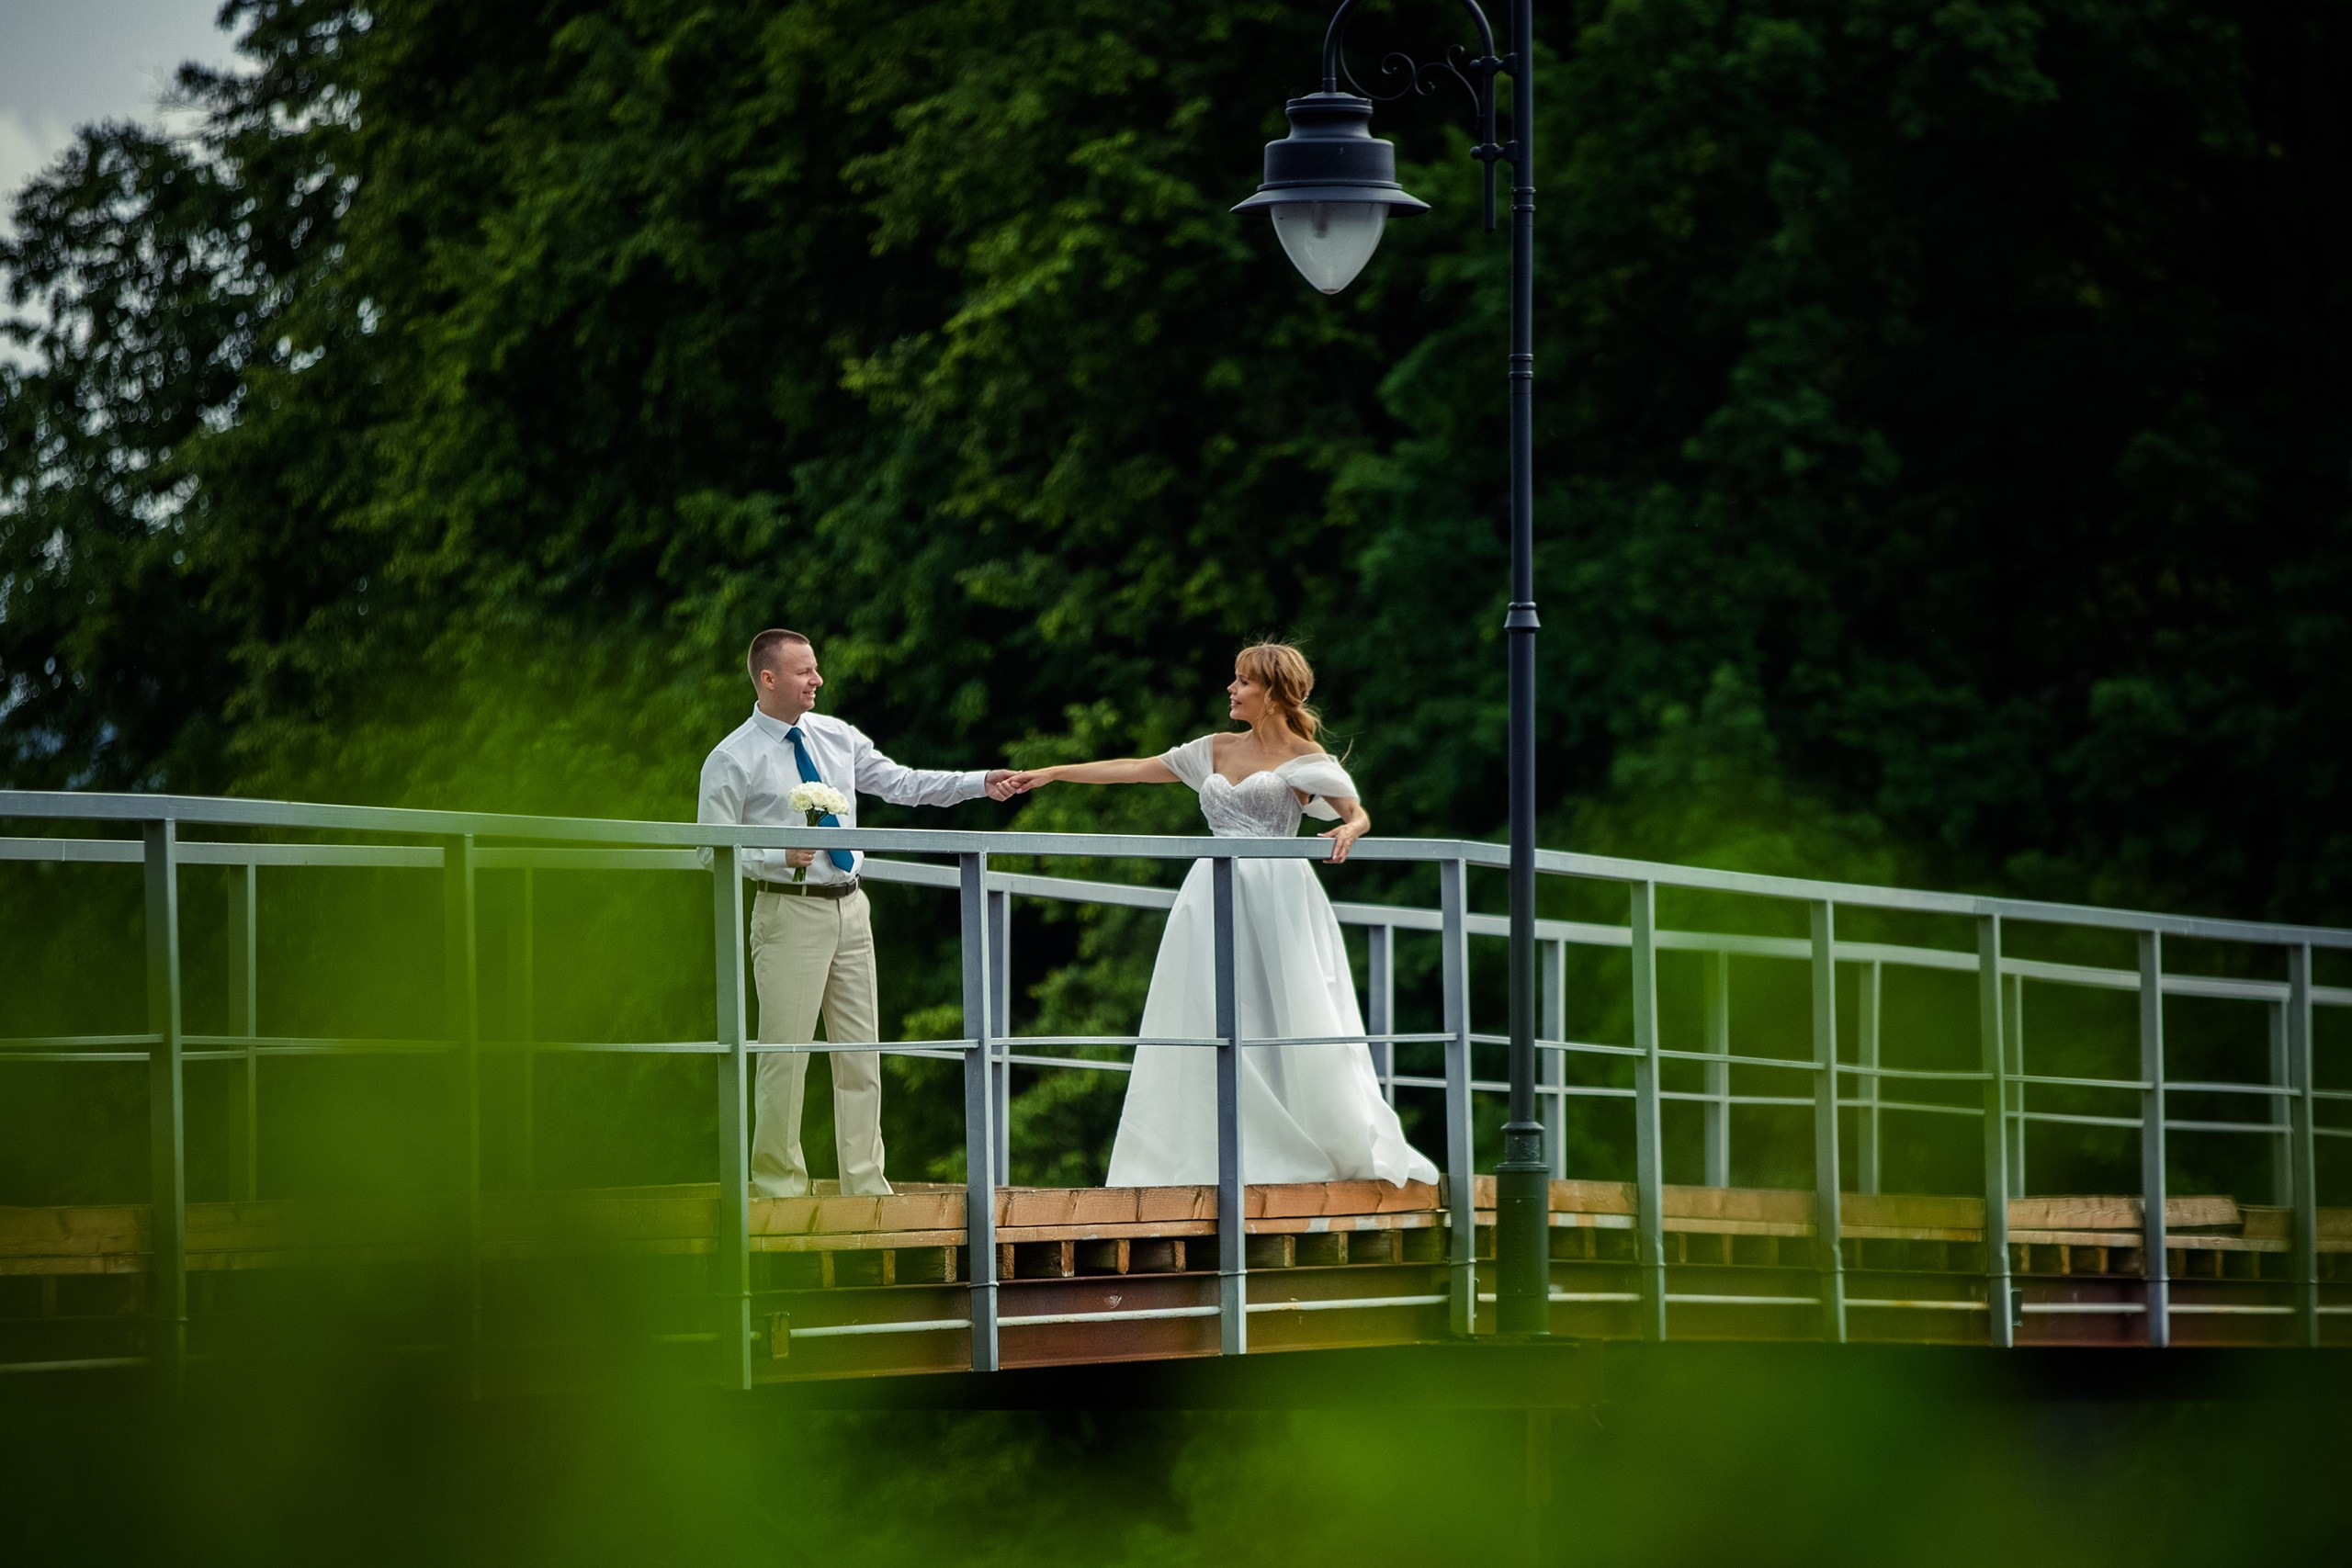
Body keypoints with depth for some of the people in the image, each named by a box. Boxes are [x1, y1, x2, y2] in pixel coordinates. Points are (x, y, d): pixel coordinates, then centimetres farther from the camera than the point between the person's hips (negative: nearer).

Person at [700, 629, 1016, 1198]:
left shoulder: (835, 736, 9)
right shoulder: (733, 760, -7)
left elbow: (901, 783, 11)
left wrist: (980, 784, 2)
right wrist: (780, 857, -20)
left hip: (850, 909, 6)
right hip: (789, 912, -6)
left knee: (861, 1054, 7)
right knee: (786, 1054, -5)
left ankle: (866, 1184, 12)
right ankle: (779, 1187, 4)